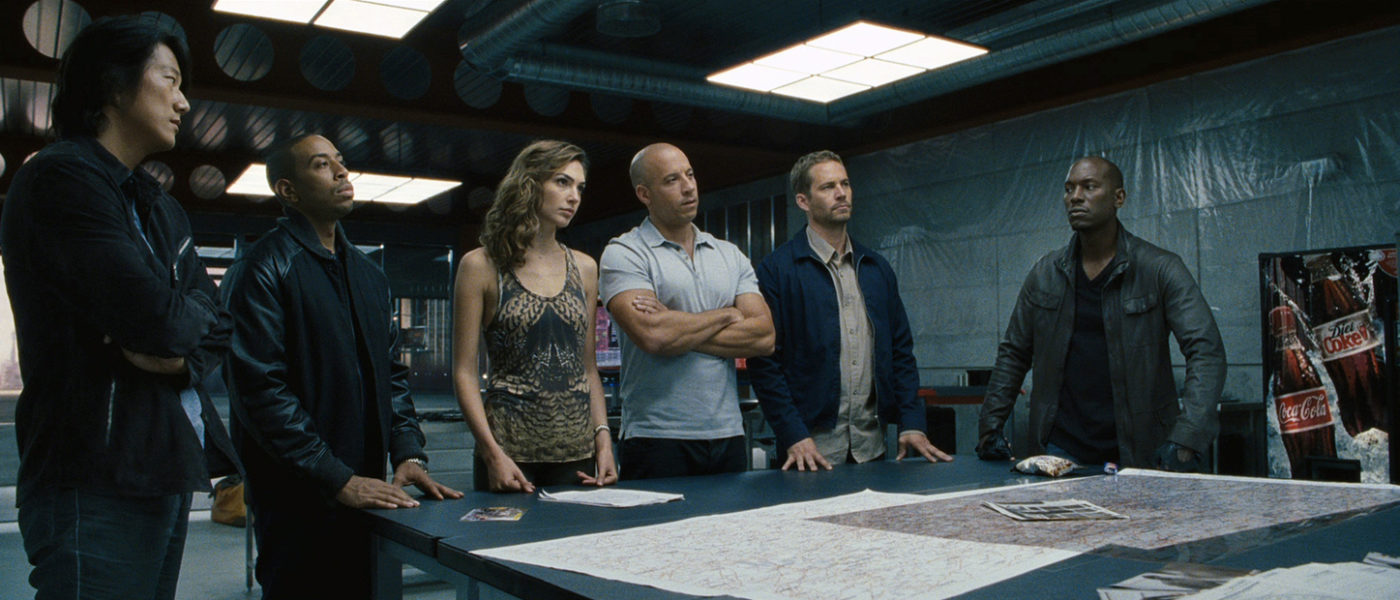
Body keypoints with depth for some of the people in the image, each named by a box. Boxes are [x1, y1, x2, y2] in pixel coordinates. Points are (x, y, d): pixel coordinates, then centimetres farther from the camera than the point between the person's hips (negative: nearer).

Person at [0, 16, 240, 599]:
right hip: (97, 482, -9)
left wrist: (184, 356, -8)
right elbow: (160, 319, -21)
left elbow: (215, 326, 14)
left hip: (165, 470, 9)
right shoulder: (61, 177, -10)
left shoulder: (159, 207, 20)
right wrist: (187, 312, 1)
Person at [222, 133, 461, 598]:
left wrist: (408, 453, 2)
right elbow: (260, 390, -16)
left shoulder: (368, 273, 15)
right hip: (296, 501, -6)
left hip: (365, 493, 7)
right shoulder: (261, 270, -9)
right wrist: (338, 479, -18)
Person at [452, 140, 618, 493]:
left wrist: (603, 437, 1)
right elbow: (465, 371, -4)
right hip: (511, 448, -4)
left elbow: (588, 366, 13)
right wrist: (493, 453, -14)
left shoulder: (584, 268, 11)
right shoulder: (482, 266, -2)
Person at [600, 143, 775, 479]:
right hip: (658, 438, -4)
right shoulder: (624, 254, -2)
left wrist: (681, 329, -9)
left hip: (728, 435, 5)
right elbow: (652, 336, -18)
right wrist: (727, 315, -3)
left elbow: (764, 336, 1)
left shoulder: (730, 256, 13)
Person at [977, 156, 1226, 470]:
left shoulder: (1160, 269, -4)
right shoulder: (1045, 274, 7)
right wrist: (990, 426, 5)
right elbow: (1013, 353, 14)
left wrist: (1185, 442, -24)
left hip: (1139, 452, -2)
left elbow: (1206, 352, -12)